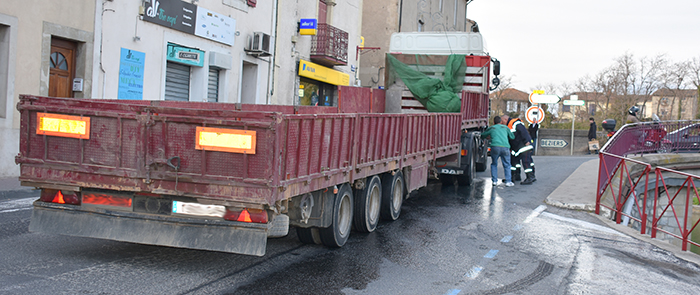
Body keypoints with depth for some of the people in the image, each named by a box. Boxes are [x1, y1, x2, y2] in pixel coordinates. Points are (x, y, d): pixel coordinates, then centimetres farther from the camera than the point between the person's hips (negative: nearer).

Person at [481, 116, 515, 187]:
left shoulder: (491, 128, 21)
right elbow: (512, 137, 26)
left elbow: (483, 135, 33)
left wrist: (490, 136, 53)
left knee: (494, 164, 17)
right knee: (507, 165, 11)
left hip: (495, 146, 0)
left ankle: (495, 181, 12)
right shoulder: (505, 127, 23)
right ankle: (508, 181, 3)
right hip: (505, 147, 0)